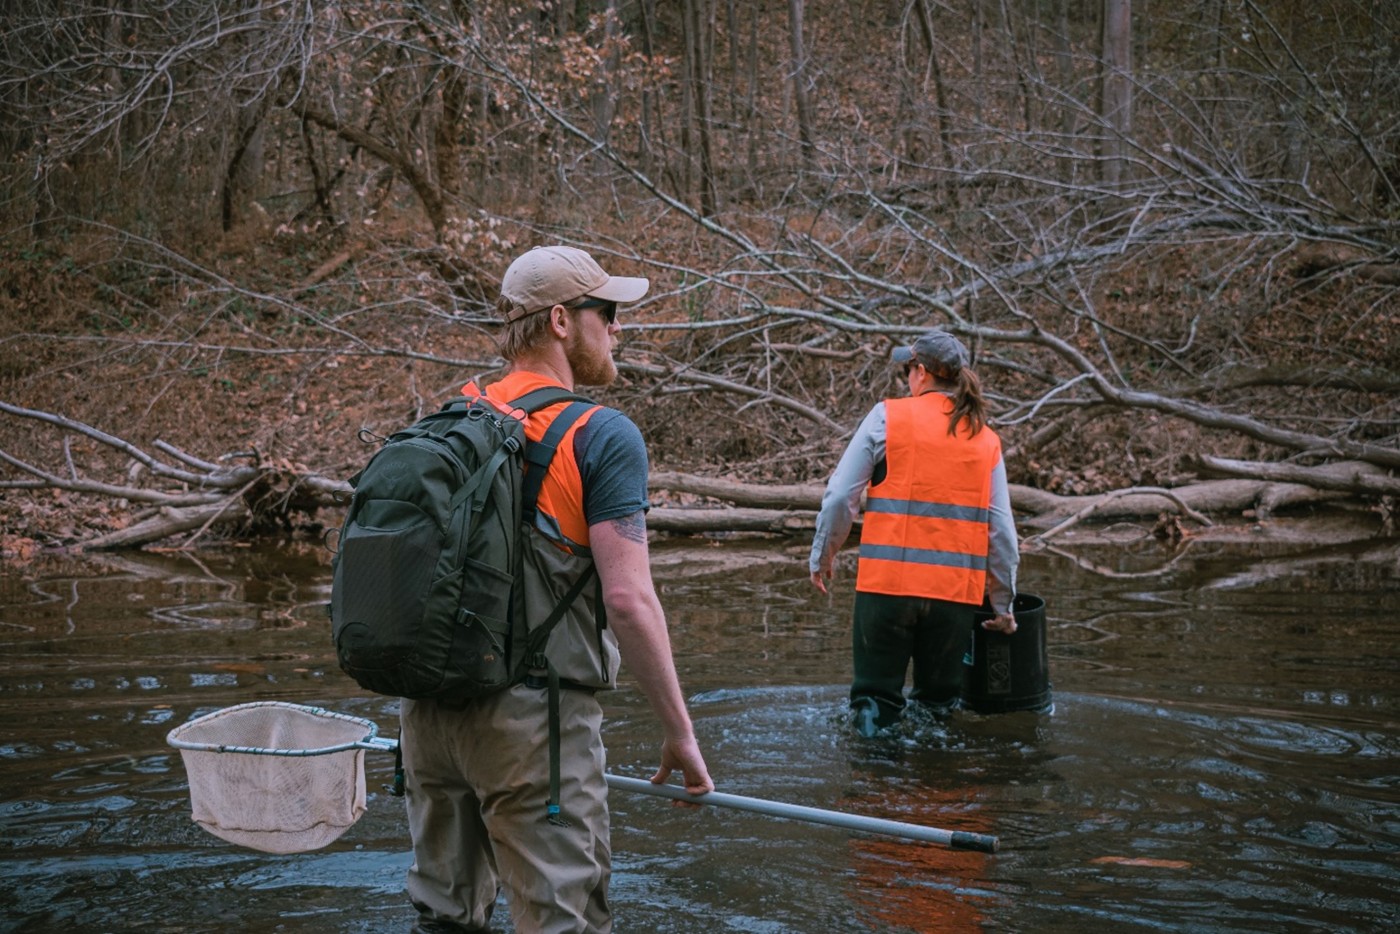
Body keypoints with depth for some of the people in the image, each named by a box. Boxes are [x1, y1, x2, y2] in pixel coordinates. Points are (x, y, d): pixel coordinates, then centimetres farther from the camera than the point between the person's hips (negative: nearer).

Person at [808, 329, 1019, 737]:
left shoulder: (888, 416, 0)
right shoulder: (987, 440, 11)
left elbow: (840, 496, -2)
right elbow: (1002, 532, 9)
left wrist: (821, 557, 12)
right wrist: (1003, 604, 18)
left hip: (886, 582, -3)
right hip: (956, 591, 3)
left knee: (876, 698, 5)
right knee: (940, 700, 16)